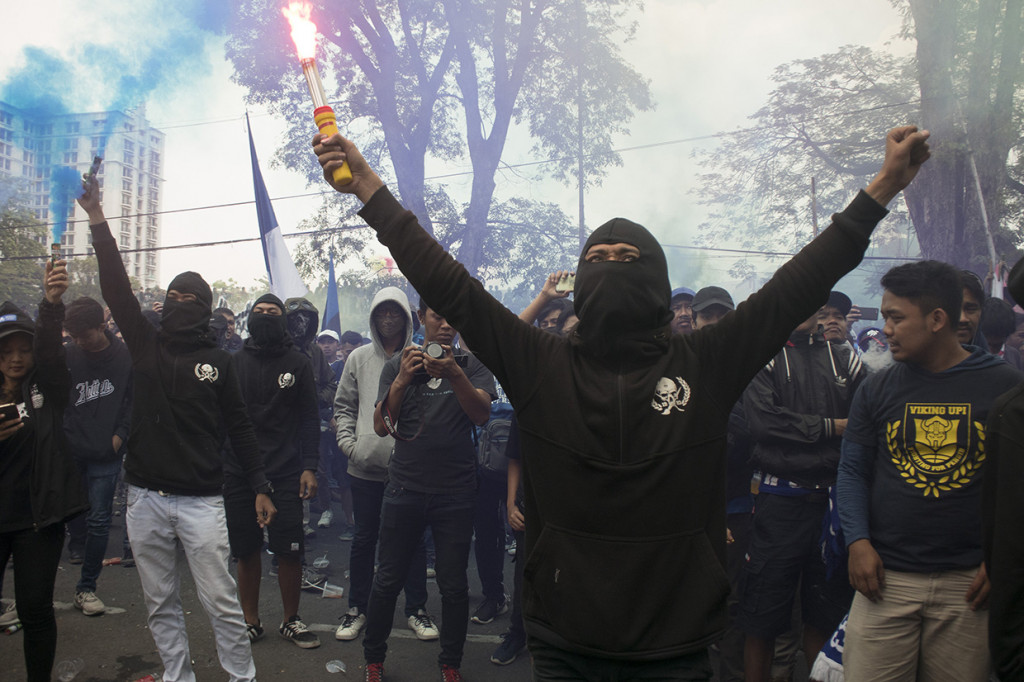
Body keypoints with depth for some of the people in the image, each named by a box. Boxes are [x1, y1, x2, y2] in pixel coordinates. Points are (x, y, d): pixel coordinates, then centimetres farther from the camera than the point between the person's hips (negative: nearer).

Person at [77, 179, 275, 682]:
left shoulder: (218, 362, 2)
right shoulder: (145, 346, 7)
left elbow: (239, 427, 3)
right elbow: (117, 290, -1)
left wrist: (260, 486, -2)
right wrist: (98, 222, -6)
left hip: (201, 500, -3)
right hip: (146, 498, 3)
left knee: (221, 601, -1)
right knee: (160, 603, 12)